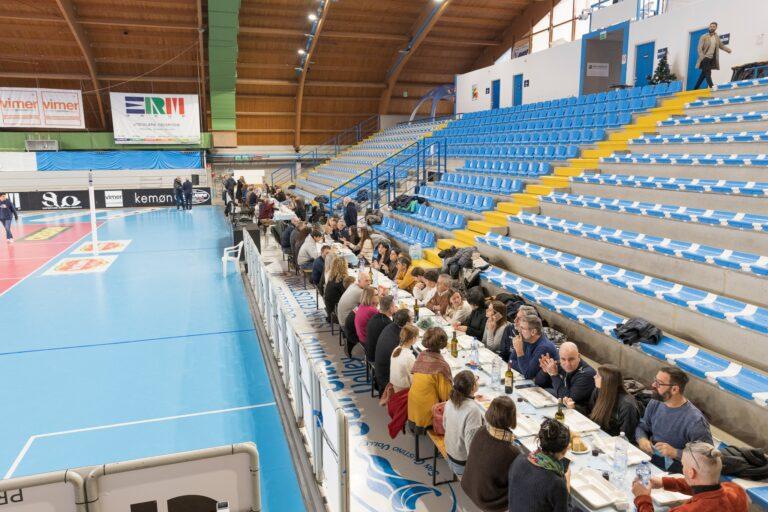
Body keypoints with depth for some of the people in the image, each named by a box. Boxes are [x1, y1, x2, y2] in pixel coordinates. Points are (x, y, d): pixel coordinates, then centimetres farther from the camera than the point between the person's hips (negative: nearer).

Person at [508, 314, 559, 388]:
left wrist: (519, 351, -26)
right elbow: (512, 361, 5)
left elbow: (528, 375, -23)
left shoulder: (544, 347, -24)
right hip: (530, 383, 7)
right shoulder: (526, 340, -1)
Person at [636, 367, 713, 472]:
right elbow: (642, 427, 17)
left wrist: (675, 453, -25)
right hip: (647, 457, 7)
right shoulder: (654, 404, 2)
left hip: (672, 469, -7)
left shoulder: (695, 421, -20)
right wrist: (642, 439, -5)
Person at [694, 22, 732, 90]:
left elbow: (721, 45, 16)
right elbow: (700, 48, -10)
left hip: (712, 59, 5)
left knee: (703, 74, 10)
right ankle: (712, 88, -15)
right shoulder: (704, 37, -6)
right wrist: (702, 58, -22)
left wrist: (728, 49, -2)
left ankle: (695, 88, 19)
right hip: (705, 58, -5)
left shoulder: (717, 37, 9)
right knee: (707, 74, -13)